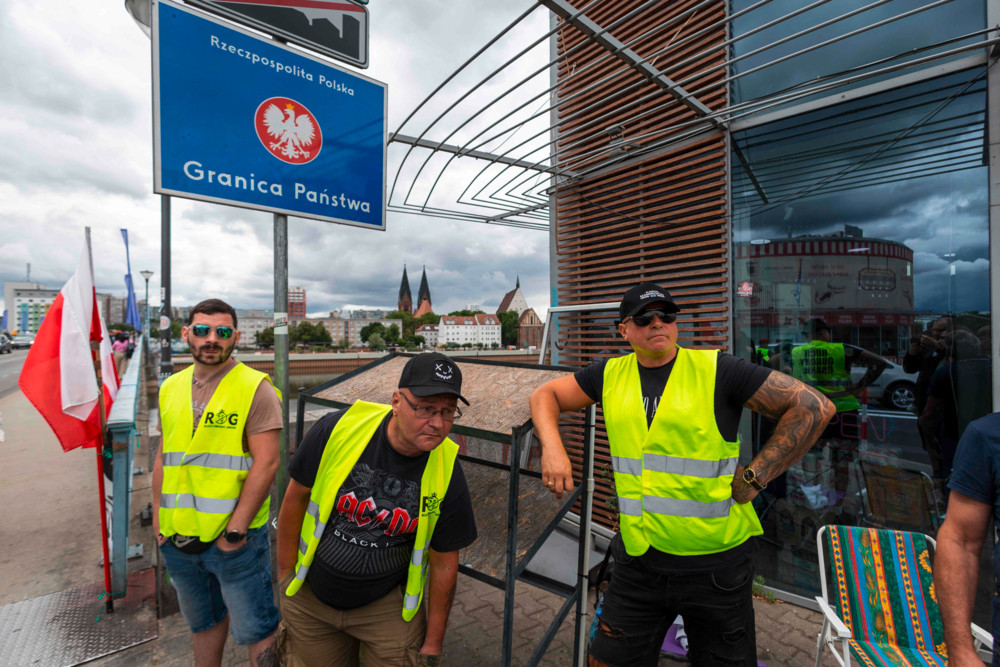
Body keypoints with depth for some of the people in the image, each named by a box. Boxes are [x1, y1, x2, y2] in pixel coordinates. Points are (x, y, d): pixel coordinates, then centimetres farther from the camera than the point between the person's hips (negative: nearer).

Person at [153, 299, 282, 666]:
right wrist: (158, 517, 8)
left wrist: (234, 530, -17)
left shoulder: (255, 388, -14)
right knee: (203, 622, 26)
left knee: (255, 631, 7)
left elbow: (265, 463, -18)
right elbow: (164, 457, 13)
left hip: (236, 537, -6)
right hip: (178, 537, 6)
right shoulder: (171, 388, 6)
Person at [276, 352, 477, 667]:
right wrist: (285, 575, 3)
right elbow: (295, 499, -7)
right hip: (310, 596, 1)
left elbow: (444, 562, -8)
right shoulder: (336, 430, -24)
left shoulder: (447, 474, -20)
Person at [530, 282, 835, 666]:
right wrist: (552, 447, -9)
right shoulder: (611, 375, 0)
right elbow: (545, 396, 8)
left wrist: (753, 478, -12)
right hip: (638, 559, 3)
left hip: (715, 563, -2)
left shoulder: (715, 370, -10)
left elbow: (815, 408, -9)